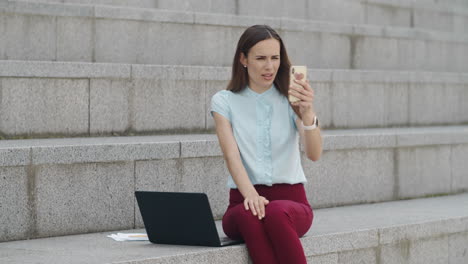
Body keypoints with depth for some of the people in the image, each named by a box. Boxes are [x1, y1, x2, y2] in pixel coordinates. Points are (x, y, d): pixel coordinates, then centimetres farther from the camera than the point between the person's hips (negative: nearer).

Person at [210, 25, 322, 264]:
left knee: (277, 213, -36)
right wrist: (250, 194, -27)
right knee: (250, 216, -36)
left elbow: (314, 154, -9)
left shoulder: (290, 99, 7)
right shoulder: (224, 101, 8)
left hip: (291, 200, 0)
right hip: (243, 200, 0)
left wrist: (307, 113, -29)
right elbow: (231, 155, -7)